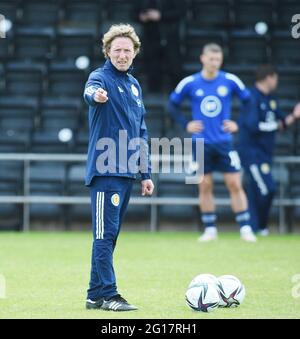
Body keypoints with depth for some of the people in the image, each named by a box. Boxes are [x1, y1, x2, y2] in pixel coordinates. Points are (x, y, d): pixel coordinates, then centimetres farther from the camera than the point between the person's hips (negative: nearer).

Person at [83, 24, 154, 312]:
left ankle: (96, 295, 15)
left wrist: (146, 174, 20)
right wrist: (96, 95, -57)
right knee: (105, 233, -9)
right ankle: (107, 295, -9)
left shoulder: (134, 85, 17)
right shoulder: (101, 77, -6)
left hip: (127, 171, 8)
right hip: (105, 170, -8)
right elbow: (91, 92, -32)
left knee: (110, 234, 10)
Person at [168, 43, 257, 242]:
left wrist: (238, 124, -1)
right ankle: (210, 229, 12)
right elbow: (173, 105, 11)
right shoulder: (189, 83, -2)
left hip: (225, 142, 0)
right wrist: (186, 124, -1)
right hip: (201, 143, 0)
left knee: (235, 184, -4)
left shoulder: (230, 81, -3)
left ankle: (245, 228, 0)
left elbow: (249, 101, 8)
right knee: (205, 186, 3)